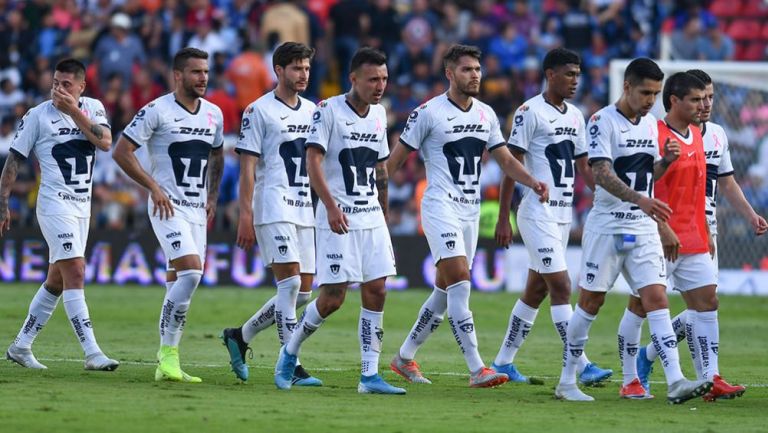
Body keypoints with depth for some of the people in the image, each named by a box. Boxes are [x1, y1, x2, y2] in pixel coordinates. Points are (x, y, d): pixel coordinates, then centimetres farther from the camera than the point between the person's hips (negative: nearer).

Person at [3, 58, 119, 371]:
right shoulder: (38, 115, -4)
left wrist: (74, 111, -15)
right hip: (55, 204, -6)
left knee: (57, 281, 11)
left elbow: (105, 142, -11)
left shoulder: (93, 108, 6)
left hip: (82, 206, 6)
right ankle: (92, 354, -20)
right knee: (75, 273, -15)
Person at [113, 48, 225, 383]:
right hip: (168, 207, -6)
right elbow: (121, 151, -9)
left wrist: (212, 196, 15)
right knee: (191, 271, -21)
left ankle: (166, 363, 11)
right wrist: (153, 186, -13)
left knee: (179, 285, 6)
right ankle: (168, 354, -16)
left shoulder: (213, 114, 11)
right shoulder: (156, 111, -9)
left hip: (197, 210, 6)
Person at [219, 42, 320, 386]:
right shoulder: (259, 111, -4)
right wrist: (246, 218, -13)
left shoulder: (312, 111, 16)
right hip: (273, 208, -7)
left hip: (305, 212, 7)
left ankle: (240, 336, 22)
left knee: (302, 292, 5)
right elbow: (248, 168, -7)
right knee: (290, 282, -15)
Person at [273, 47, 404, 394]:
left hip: (372, 218, 6)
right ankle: (289, 353, 14)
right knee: (333, 297, -8)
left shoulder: (379, 114, 12)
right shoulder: (328, 111, -9)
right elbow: (313, 161, -16)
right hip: (338, 220, -6)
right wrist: (331, 206, -26)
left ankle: (369, 375, 2)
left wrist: (385, 215, 22)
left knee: (376, 292, -1)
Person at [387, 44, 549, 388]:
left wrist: (533, 183, -4)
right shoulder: (428, 112, -7)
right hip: (440, 207, -7)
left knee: (445, 290, 10)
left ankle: (405, 357, 26)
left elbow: (505, 160, 14)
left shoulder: (486, 115, 11)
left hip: (470, 211, 7)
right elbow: (396, 157, -2)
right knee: (459, 281, -19)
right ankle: (477, 370, -23)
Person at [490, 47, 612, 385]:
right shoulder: (530, 112, -10)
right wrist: (503, 218, -14)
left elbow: (584, 168, 19)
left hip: (563, 214, 8)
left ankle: (503, 362, 19)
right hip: (538, 213, -8)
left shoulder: (576, 116, 13)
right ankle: (581, 365, -15)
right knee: (561, 286, -12)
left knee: (536, 290, 11)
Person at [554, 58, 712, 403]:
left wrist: (666, 161, 0)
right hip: (607, 227, -5)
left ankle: (675, 382, -16)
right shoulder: (603, 121, -10)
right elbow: (601, 174, -22)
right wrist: (640, 199, -34)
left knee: (656, 298, -7)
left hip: (644, 228, 5)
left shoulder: (650, 124, 12)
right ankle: (567, 381, 15)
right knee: (591, 302, 2)